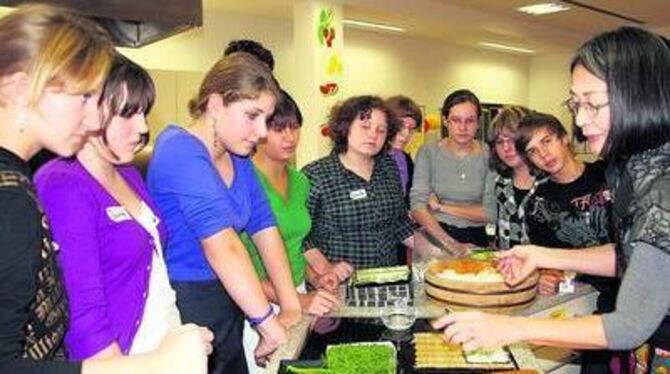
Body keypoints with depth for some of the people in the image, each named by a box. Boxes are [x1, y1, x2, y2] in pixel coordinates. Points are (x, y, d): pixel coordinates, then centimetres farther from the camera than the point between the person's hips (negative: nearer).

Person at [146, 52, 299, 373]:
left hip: (228, 307, 8)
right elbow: (222, 246, -30)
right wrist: (269, 324, -30)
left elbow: (265, 229, -1)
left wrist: (292, 308, -7)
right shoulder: (180, 151, -22)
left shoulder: (237, 157, 4)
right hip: (184, 312, -8)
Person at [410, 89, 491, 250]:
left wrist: (441, 207, -8)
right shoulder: (429, 152, -1)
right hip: (436, 236, 0)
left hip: (476, 238, 1)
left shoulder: (488, 155, 0)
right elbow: (417, 206, -8)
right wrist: (452, 244, -16)